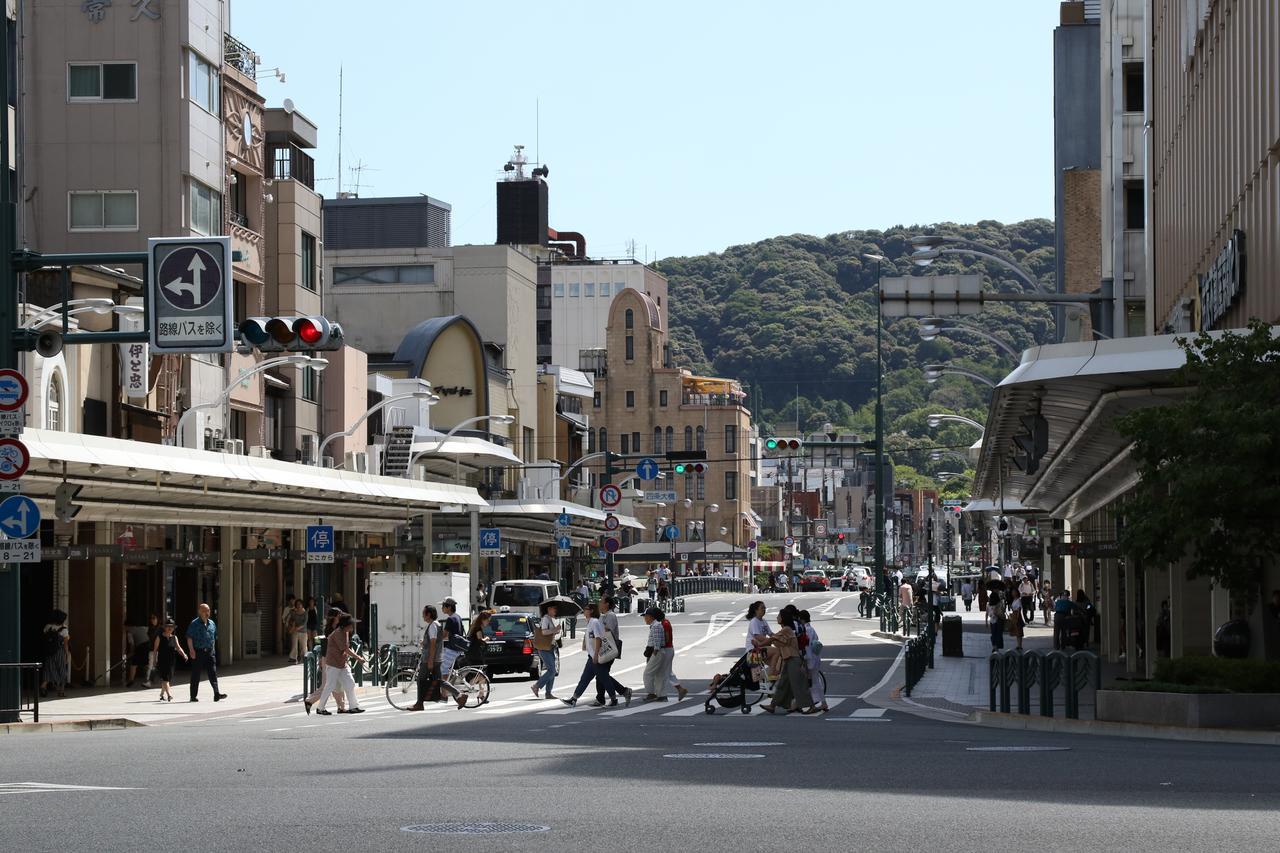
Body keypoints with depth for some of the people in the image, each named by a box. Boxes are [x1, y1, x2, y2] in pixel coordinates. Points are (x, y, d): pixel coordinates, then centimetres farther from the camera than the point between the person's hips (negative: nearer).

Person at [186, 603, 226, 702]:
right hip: (198, 652, -4)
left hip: (210, 652, 5)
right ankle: (193, 696, 10)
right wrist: (192, 650, -16)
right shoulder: (194, 624, -4)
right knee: (196, 675, 2)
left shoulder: (212, 623, 14)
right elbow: (189, 638, -8)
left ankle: (217, 694, -15)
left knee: (213, 673, -6)